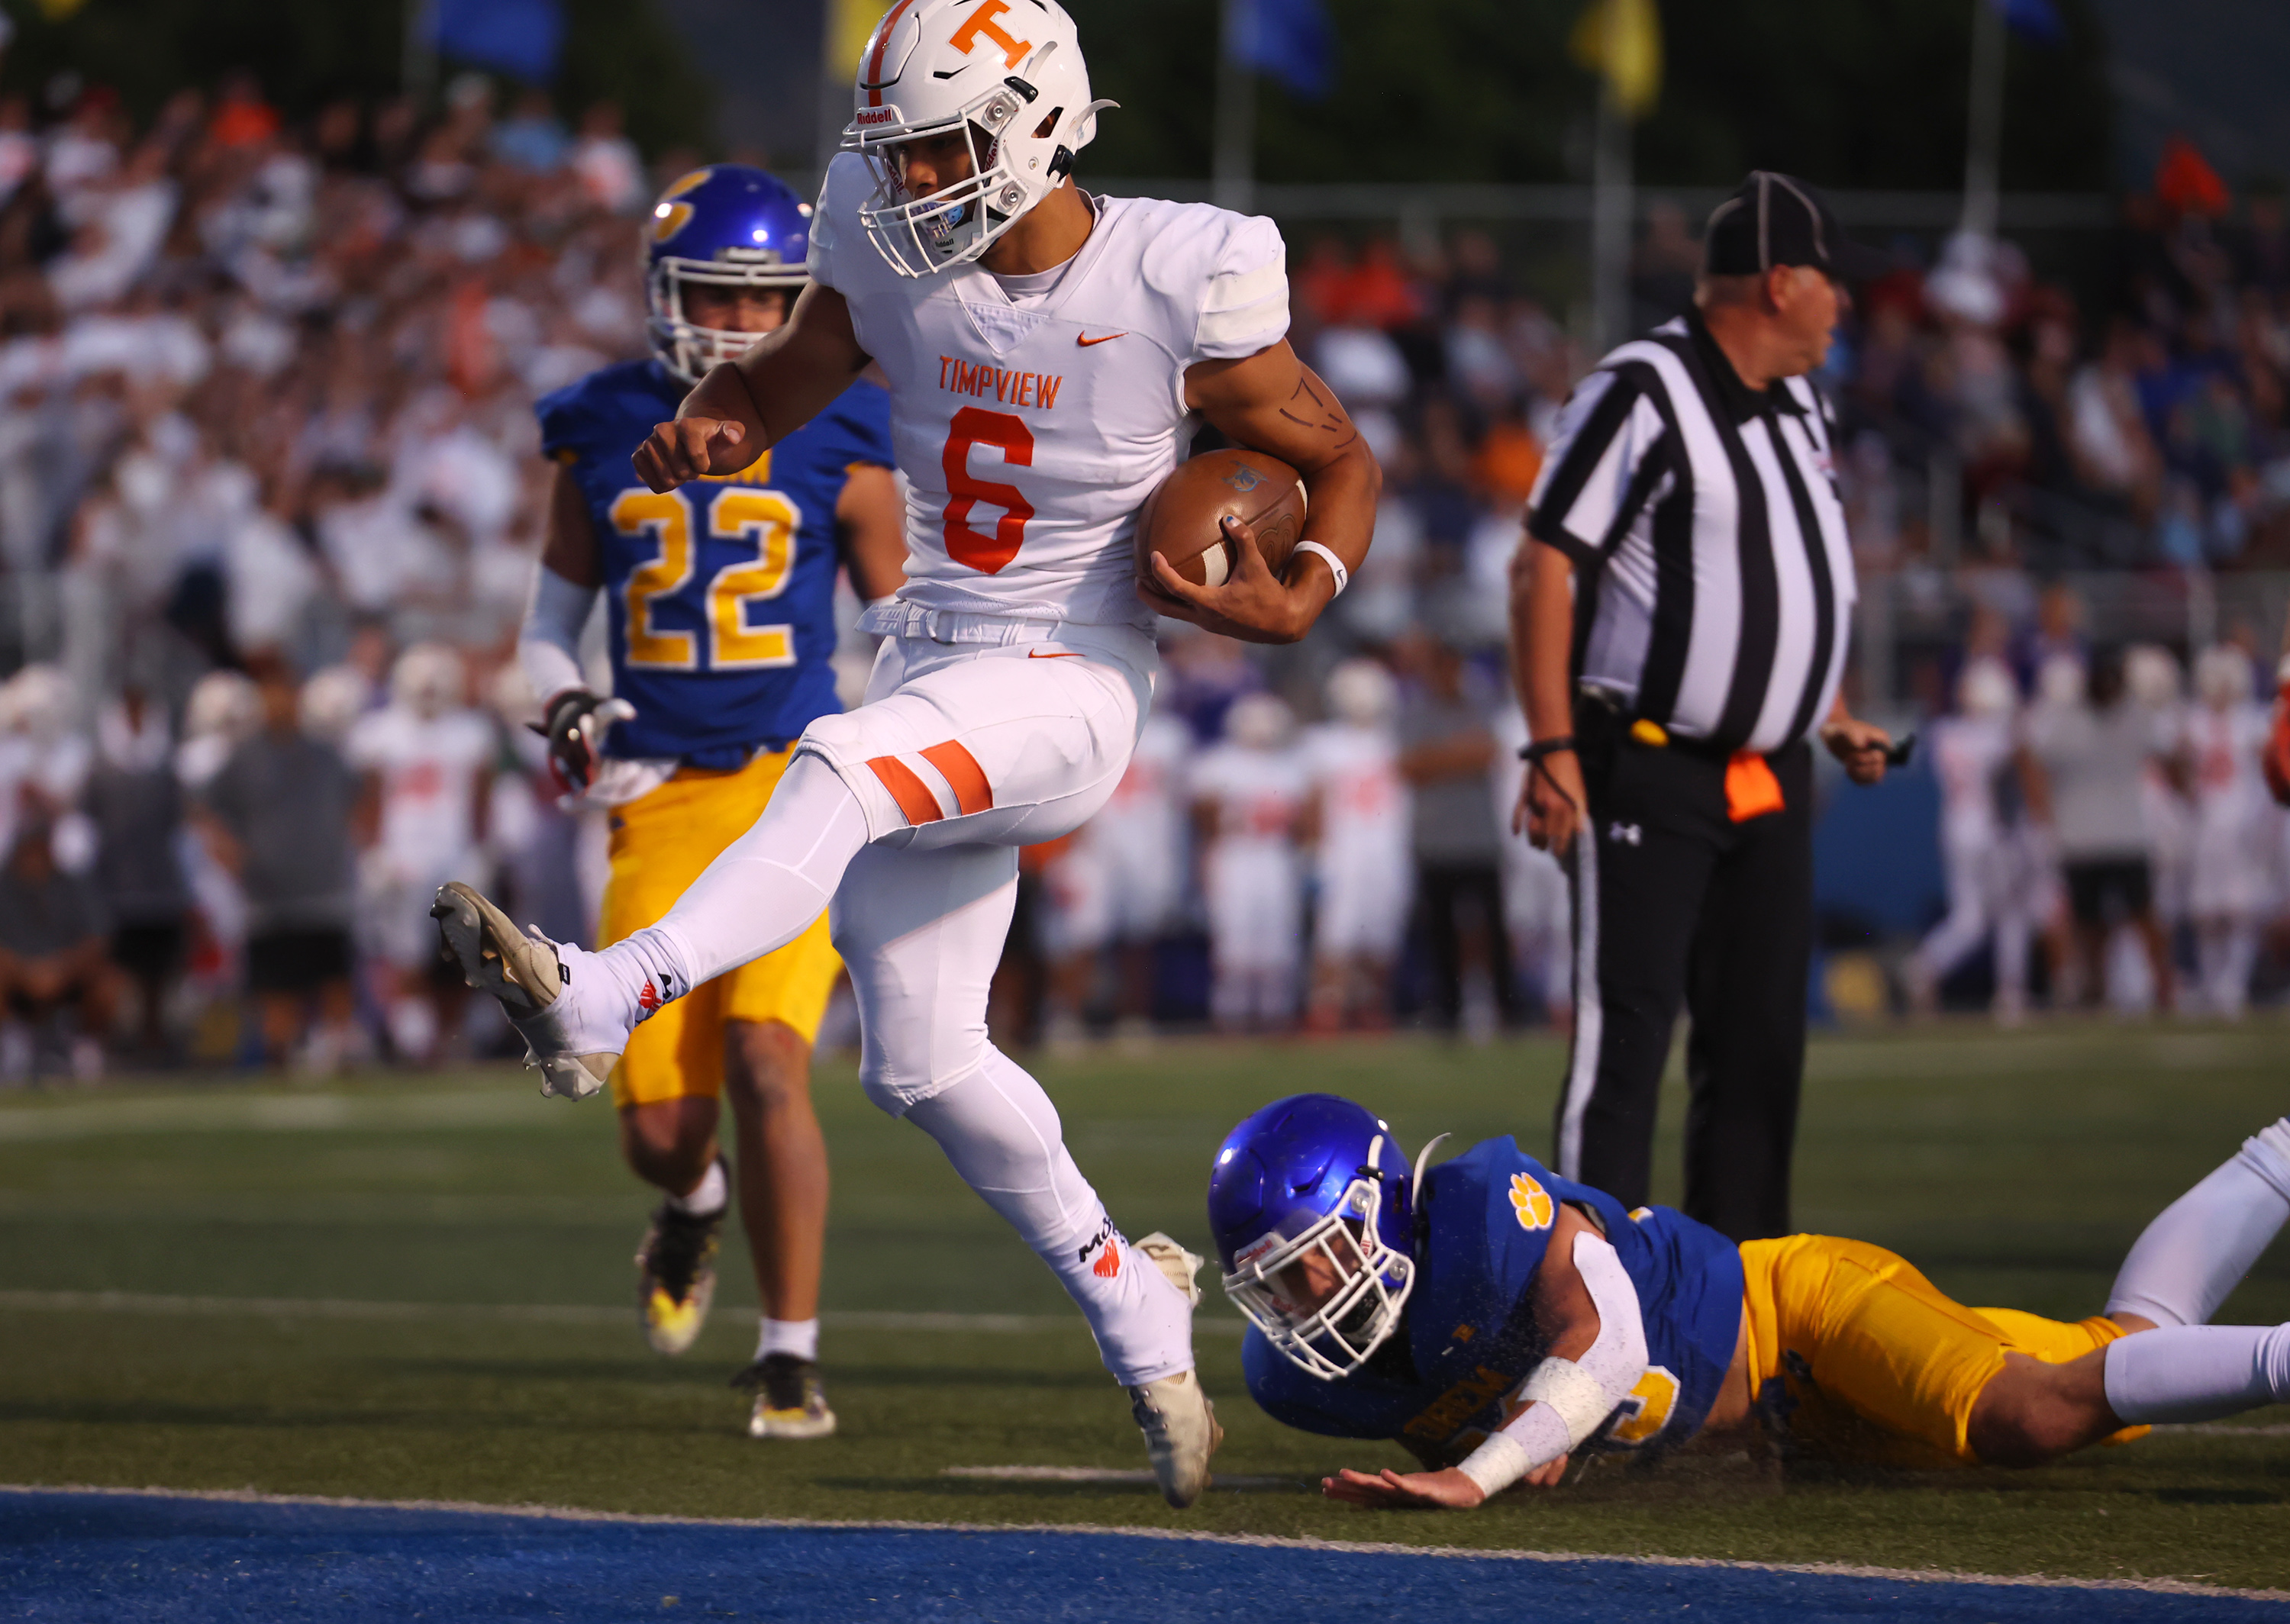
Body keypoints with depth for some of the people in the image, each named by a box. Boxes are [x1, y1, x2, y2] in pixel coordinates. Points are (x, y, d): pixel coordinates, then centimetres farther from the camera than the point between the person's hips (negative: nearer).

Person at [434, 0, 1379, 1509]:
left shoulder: (1178, 291, -14)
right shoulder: (896, 256, -2)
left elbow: (1342, 460, 0)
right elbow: (780, 381, 14)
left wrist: (1295, 601, -18)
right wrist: (707, 425, -10)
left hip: (1068, 688, -6)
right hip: (932, 665, 7)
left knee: (843, 770, -35)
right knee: (923, 1062, 9)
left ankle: (601, 1002, -48)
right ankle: (1146, 1333, 23)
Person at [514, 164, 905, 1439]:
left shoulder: (836, 443, 0)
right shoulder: (604, 438, 6)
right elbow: (553, 622, 16)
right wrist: (566, 711, -5)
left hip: (797, 783, -2)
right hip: (660, 803, 2)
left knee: (768, 1062, -20)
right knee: (660, 1125, 2)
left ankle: (794, 1356, -9)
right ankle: (697, 1199, 41)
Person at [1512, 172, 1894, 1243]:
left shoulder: (1799, 412, 15)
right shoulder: (1640, 392, -12)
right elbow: (1545, 565, -14)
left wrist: (1834, 718, 17)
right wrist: (1554, 750, -20)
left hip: (1770, 785, 8)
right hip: (1647, 778, -8)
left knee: (1762, 1043, 8)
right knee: (1627, 1033, -10)